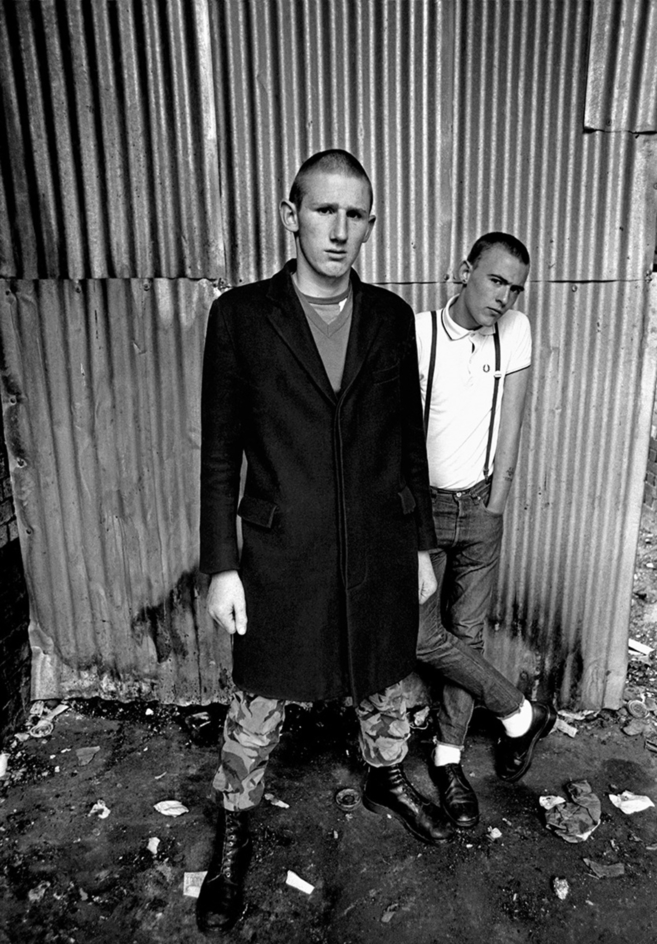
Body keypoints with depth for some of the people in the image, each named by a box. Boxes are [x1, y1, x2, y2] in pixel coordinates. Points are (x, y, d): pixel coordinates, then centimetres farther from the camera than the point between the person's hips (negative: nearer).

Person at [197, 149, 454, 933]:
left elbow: (409, 441, 6)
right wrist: (221, 567, -6)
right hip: (284, 555, -2)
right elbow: (219, 454, -5)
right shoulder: (240, 316, -7)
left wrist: (422, 545, 8)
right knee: (258, 706, 14)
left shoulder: (391, 317, 1)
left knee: (384, 685, 23)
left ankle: (386, 784, 53)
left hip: (381, 550, 3)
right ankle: (233, 832, 41)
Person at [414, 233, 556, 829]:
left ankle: (448, 758, 26)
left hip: (480, 508, 3)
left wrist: (495, 506, -1)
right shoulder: (416, 333, -14)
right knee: (424, 636, -3)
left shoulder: (515, 330, -1)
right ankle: (523, 717, 20)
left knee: (468, 634, 7)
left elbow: (510, 425, 0)